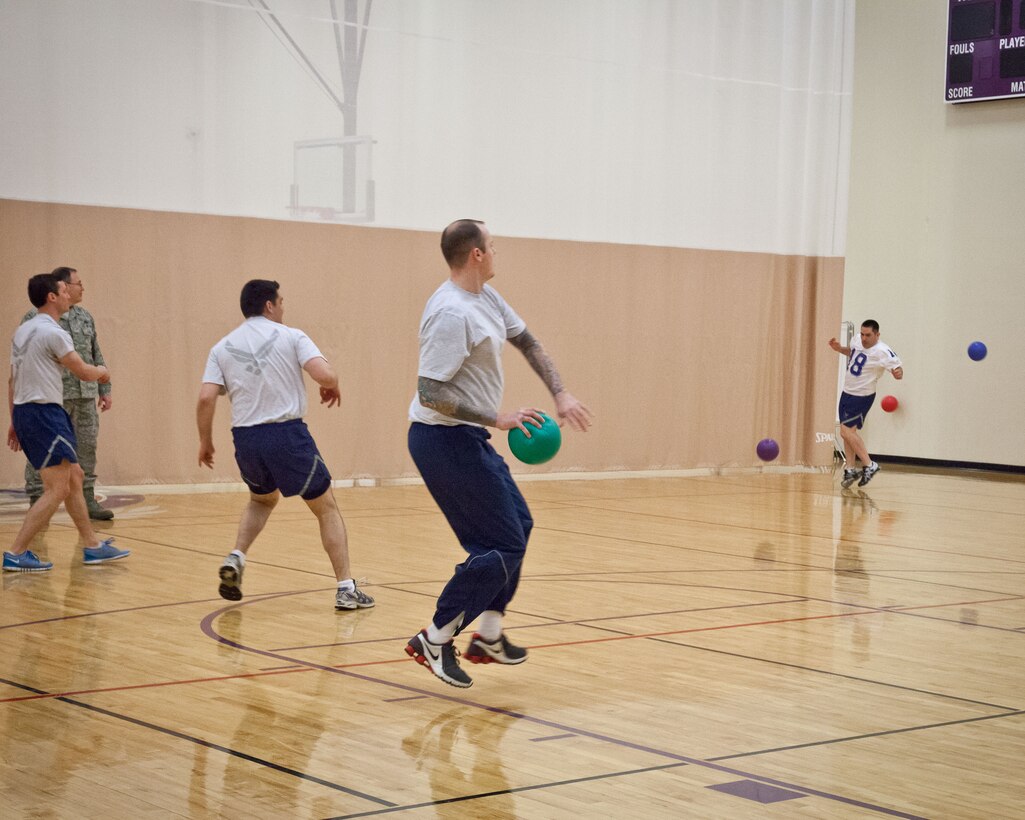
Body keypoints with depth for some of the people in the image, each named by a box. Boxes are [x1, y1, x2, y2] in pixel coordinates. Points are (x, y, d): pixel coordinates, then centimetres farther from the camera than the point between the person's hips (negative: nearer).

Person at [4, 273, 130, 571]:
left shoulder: (23, 331, 14)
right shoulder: (53, 333, -14)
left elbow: (13, 381, 17)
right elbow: (84, 372, -10)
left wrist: (15, 422, 20)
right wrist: (102, 371, 13)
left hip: (24, 412, 10)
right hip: (44, 413, -10)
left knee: (75, 478, 17)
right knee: (57, 490, -6)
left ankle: (92, 546, 23)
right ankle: (16, 554, -8)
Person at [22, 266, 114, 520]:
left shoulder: (85, 316, 14)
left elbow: (96, 356, 19)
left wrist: (104, 389, 16)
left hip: (85, 395, 6)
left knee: (86, 447, 8)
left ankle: (87, 499, 17)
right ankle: (36, 502, 5)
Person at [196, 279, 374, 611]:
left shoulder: (222, 347, 9)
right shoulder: (290, 336, 1)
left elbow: (206, 398, -1)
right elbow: (324, 374, -13)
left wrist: (205, 441, 11)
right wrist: (332, 387, 9)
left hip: (246, 439, 4)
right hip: (287, 434, -4)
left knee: (262, 499, 33)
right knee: (326, 508, 11)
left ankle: (236, 559, 11)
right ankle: (346, 589, 5)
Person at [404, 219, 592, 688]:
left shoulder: (485, 297, 7)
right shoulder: (452, 313, -23)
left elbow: (527, 342, 18)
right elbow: (431, 392, -27)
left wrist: (560, 394, 7)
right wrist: (497, 419, -26)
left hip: (468, 440, 11)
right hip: (446, 440, -11)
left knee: (518, 524, 18)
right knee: (503, 546, -7)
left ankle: (489, 636, 25)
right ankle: (434, 641, 1)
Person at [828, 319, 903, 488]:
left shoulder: (882, 352, -23)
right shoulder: (857, 342, 0)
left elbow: (898, 368, -26)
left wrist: (898, 372, -48)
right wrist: (839, 348, 5)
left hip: (862, 397, -8)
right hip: (847, 392, 8)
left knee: (846, 431, -15)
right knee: (848, 432, 10)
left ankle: (869, 465, -7)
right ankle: (850, 470, 17)